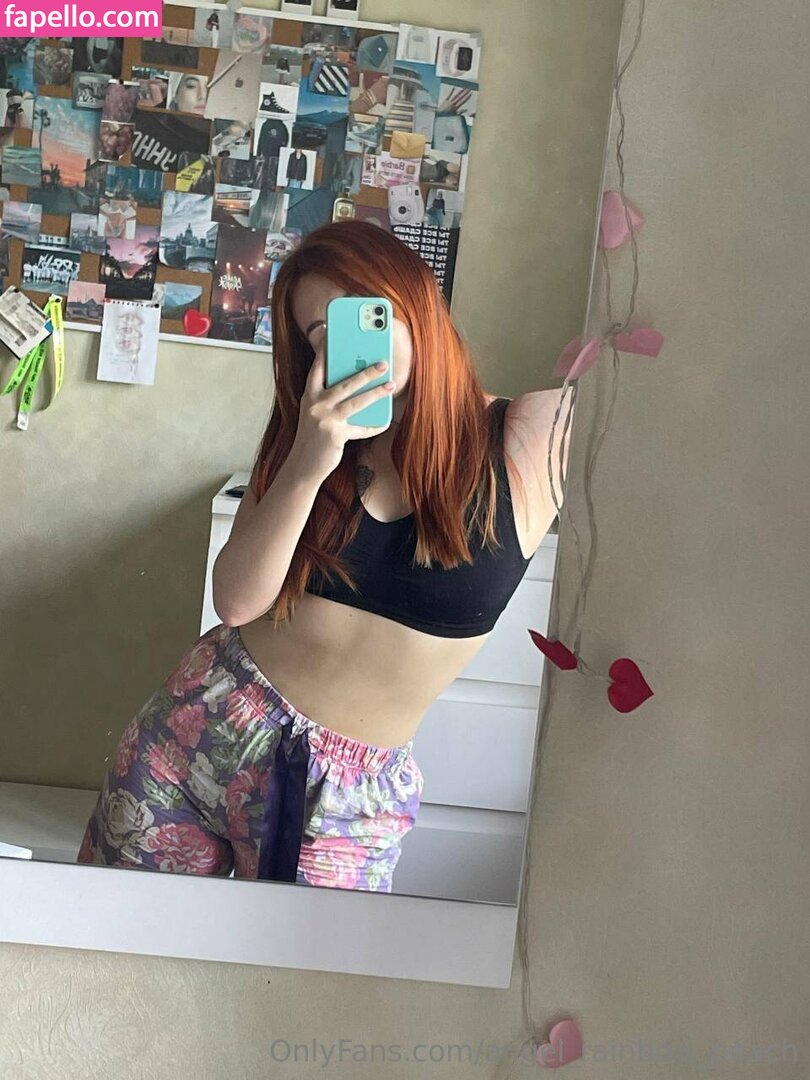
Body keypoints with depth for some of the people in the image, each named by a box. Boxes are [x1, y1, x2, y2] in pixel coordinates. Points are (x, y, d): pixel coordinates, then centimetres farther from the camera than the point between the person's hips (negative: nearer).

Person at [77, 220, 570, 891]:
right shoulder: (311, 438, 2)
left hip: (349, 795, -3)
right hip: (202, 725, 3)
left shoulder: (533, 440, -9)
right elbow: (237, 602, -9)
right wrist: (306, 467, -21)